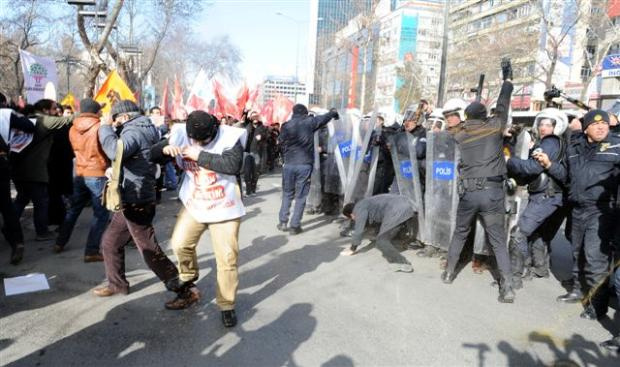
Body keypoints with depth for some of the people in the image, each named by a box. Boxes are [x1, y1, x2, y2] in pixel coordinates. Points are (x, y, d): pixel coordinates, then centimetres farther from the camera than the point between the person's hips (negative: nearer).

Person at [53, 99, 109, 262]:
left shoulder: (73, 129, 5)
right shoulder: (100, 127, -14)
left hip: (80, 174, 7)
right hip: (98, 175, -6)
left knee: (73, 210, 21)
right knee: (101, 214, -1)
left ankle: (60, 243, 30)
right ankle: (91, 251, -4)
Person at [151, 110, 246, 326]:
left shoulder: (229, 138, -16)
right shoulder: (181, 137, -4)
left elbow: (233, 165, -31)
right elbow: (152, 154, 1)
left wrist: (200, 155, -29)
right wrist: (165, 149, -23)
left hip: (224, 207, -4)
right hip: (194, 204, 4)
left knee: (227, 258, -1)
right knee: (180, 244, 7)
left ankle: (227, 306, 16)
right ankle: (189, 289, 31)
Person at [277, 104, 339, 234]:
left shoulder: (286, 126, 2)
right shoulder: (309, 122, -1)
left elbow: (281, 142, 11)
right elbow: (325, 117, 12)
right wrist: (334, 112, 32)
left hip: (289, 164, 2)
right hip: (305, 165, -2)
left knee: (287, 194, 17)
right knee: (300, 196, 4)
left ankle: (283, 222, 17)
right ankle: (295, 226, 4)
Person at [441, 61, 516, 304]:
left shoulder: (460, 134, 5)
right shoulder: (495, 127, 1)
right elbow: (503, 105, 15)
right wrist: (507, 79, 28)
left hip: (468, 192, 1)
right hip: (493, 191, -1)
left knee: (460, 234, 20)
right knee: (498, 241, 4)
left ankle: (449, 273, 29)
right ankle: (507, 289, 0)